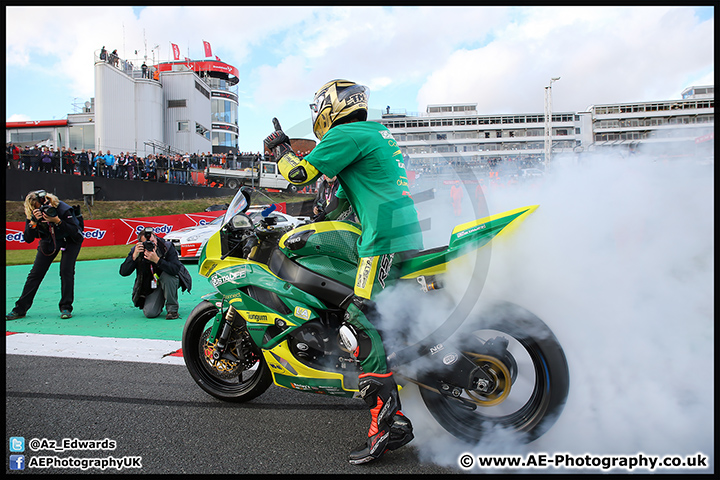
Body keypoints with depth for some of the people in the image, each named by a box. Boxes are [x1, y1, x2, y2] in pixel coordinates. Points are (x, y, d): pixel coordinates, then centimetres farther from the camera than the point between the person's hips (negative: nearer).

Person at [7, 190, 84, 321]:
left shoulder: (63, 209, -29)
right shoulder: (33, 215, -17)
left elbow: (75, 232, -30)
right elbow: (28, 239, -18)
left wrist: (57, 221, -43)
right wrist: (34, 222, -34)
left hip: (70, 240, -4)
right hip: (48, 241, 4)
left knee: (66, 271, -18)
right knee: (35, 273, -1)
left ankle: (66, 308, -6)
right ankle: (20, 309, 8)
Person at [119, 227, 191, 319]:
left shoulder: (167, 247, -22)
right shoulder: (136, 250, -12)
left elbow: (176, 269, -35)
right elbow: (123, 272, -16)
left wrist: (157, 260, -44)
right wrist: (134, 256, -30)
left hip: (169, 281, -2)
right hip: (151, 286, 2)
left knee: (166, 275, -37)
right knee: (150, 313, -17)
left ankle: (172, 309, -18)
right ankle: (159, 301, 22)